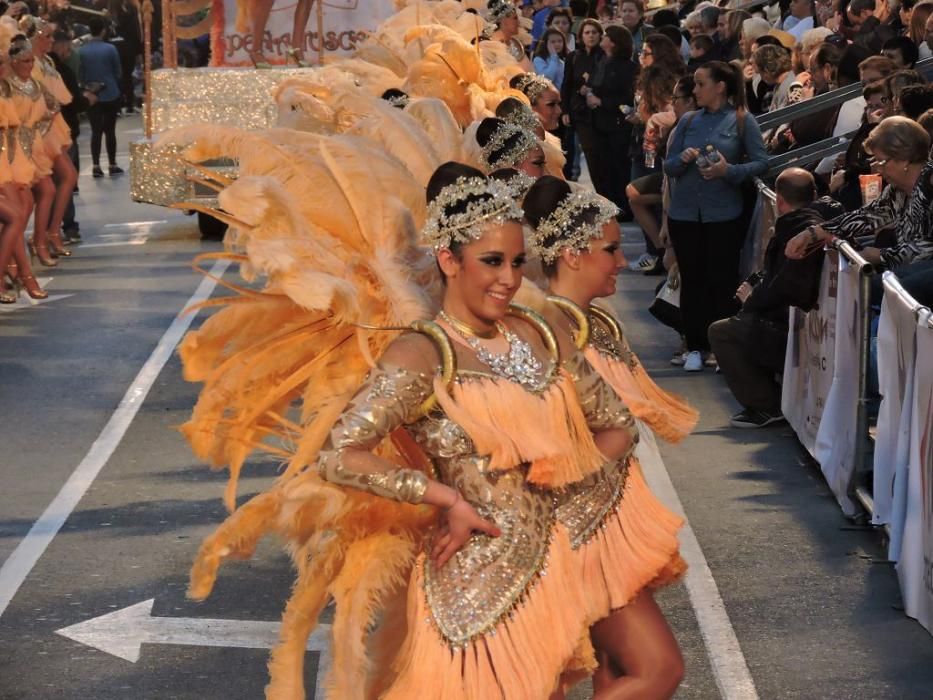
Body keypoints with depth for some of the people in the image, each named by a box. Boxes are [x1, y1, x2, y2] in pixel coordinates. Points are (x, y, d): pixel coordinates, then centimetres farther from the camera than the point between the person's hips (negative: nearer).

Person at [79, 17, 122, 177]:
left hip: (92, 96, 1)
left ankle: (96, 165, -3)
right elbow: (118, 72, 0)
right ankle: (112, 165, 12)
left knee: (96, 131, 5)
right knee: (110, 130, 7)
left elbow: (80, 75, 2)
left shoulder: (81, 51, -5)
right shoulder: (110, 49, -10)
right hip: (110, 95, -1)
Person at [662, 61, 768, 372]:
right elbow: (668, 167, 9)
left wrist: (729, 171, -19)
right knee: (692, 279, 7)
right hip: (685, 213, 3)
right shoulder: (688, 121, 8)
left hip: (723, 214, -3)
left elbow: (761, 162, -6)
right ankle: (695, 346, 14)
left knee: (722, 281, 1)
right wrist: (682, 159, -12)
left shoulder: (742, 121, -2)